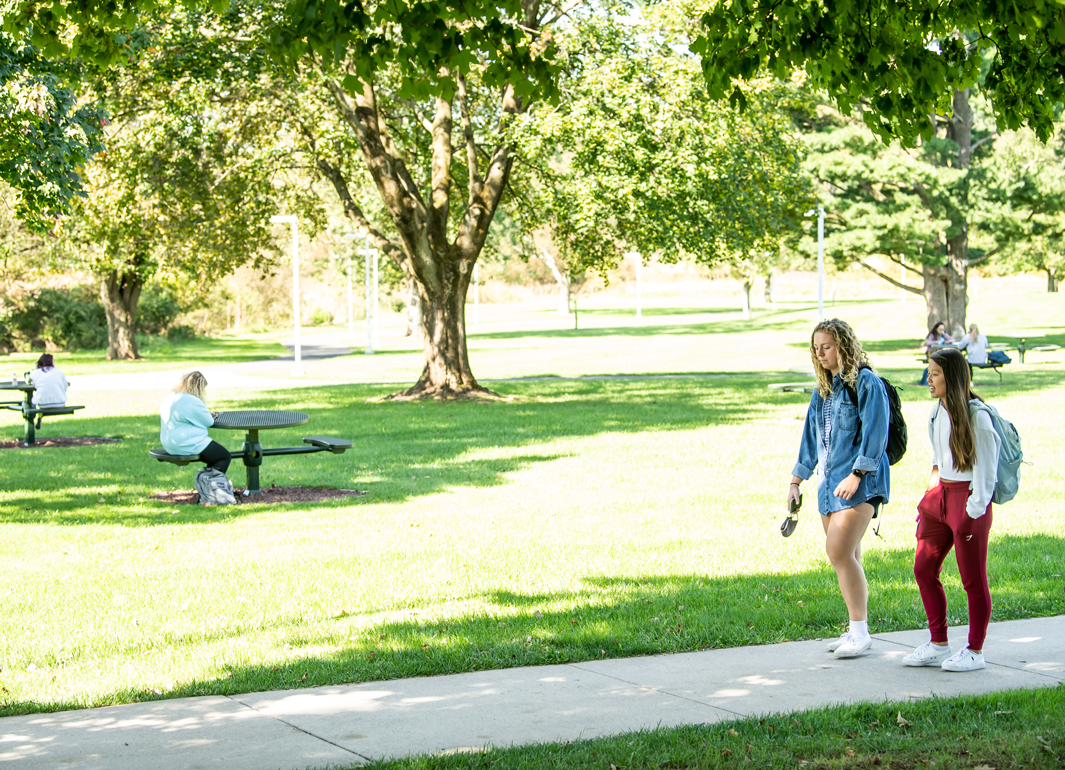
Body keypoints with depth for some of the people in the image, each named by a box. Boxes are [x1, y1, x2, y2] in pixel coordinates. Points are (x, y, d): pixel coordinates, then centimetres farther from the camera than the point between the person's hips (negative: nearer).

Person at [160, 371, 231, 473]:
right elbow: (209, 422, -10)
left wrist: (207, 415, 14)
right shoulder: (192, 401, -18)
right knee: (225, 457, 0)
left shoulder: (169, 398, 11)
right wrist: (209, 417, 14)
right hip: (188, 445, -10)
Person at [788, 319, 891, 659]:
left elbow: (875, 433, -13)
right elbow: (811, 436, 23)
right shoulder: (824, 389, 17)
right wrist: (797, 479, 21)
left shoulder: (866, 383, -7)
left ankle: (860, 632, -11)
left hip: (859, 481, -8)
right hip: (829, 481, 8)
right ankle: (856, 630, 14)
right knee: (846, 558, 8)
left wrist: (856, 474, -20)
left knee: (839, 551, -17)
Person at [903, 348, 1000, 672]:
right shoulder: (938, 410, 10)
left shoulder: (976, 415, -15)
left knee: (973, 578, 2)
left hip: (968, 498, -8)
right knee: (923, 569, 8)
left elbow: (986, 466, -13)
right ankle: (938, 645, 19)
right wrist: (931, 493, 15)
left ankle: (974, 652, 13)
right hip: (939, 494, 8)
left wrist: (974, 510, -15)